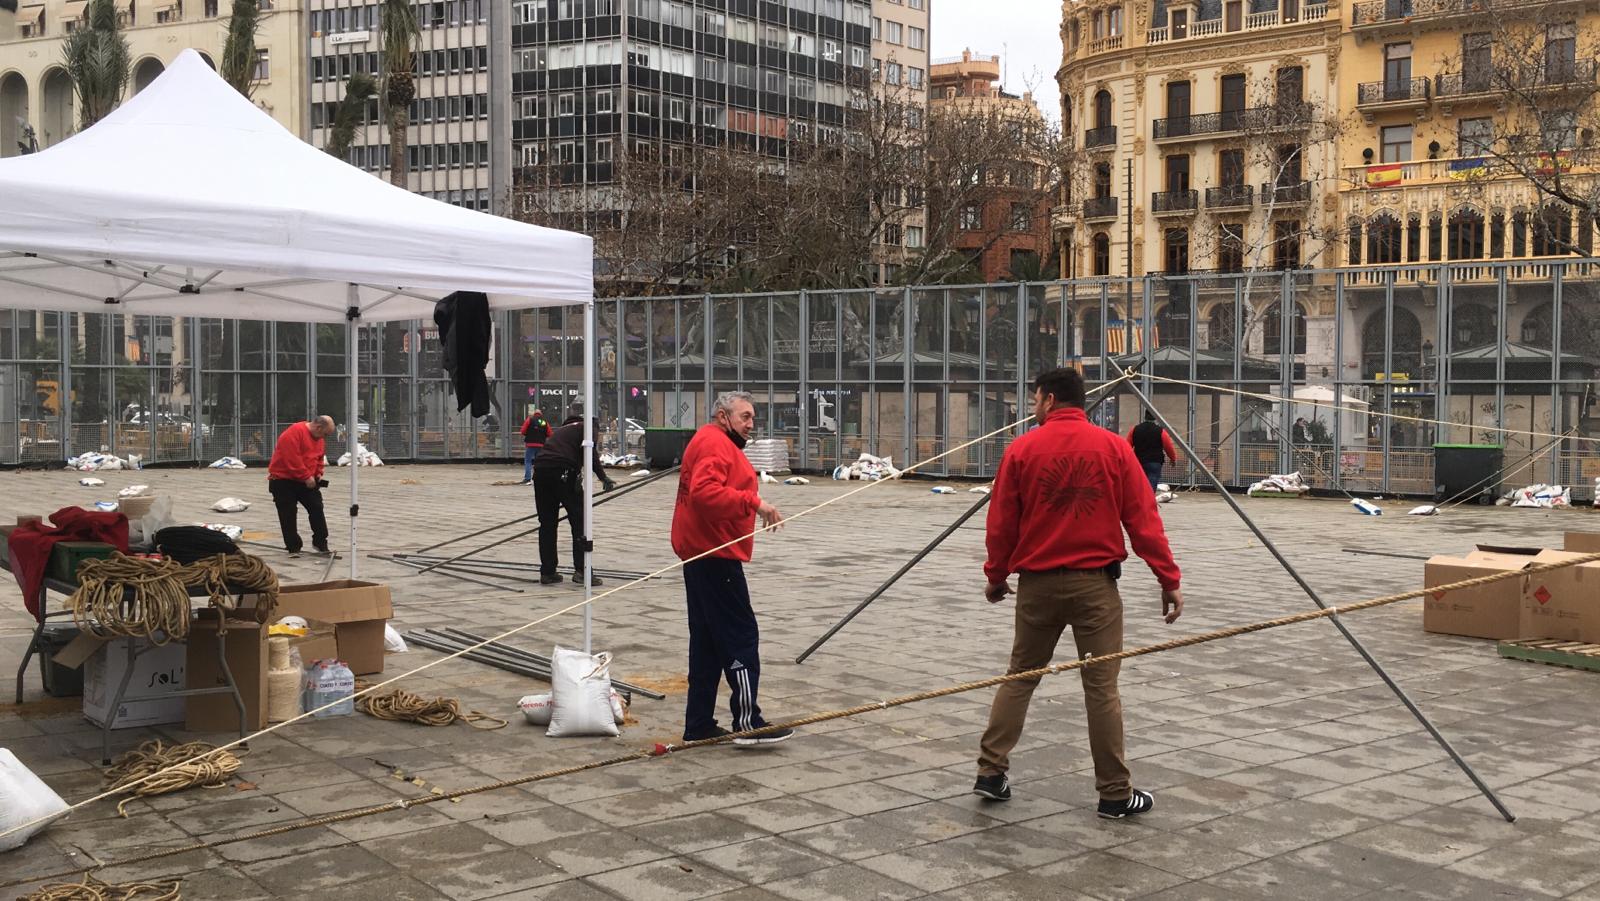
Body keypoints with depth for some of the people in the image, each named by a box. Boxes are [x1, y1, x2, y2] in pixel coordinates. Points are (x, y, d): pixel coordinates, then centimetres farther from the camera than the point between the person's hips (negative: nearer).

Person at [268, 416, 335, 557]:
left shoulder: (318, 438, 6)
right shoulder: (294, 433, -23)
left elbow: (319, 458, 18)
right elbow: (292, 460, -28)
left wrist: (318, 474, 1)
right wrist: (306, 477, -24)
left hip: (307, 481, 7)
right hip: (283, 480, -7)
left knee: (317, 508, 2)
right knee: (288, 515, -3)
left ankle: (321, 543, 12)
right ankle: (293, 547, 3)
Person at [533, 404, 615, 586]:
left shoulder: (561, 430, 34)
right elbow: (590, 453, -5)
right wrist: (603, 477, -4)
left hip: (540, 470, 7)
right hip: (563, 471, -6)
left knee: (547, 523, 15)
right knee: (579, 521, 2)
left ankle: (547, 572, 19)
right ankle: (581, 570, -1)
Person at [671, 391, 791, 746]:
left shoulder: (718, 443, 22)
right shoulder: (715, 443, -12)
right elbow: (705, 491, -28)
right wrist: (754, 502, -29)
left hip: (702, 554, 11)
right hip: (715, 554, -11)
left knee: (708, 642, 13)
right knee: (741, 637, -8)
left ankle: (699, 725, 17)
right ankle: (748, 722, -7)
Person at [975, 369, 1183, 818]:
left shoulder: (1021, 449, -2)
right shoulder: (1114, 448, -2)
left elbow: (1001, 523, 1)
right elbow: (1143, 520, -4)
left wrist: (996, 576, 14)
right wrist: (1169, 579, 1)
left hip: (1037, 582, 1)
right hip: (1095, 582, -1)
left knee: (1020, 676, 14)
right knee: (1101, 688, 3)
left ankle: (990, 772, 15)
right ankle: (1115, 794, 10)